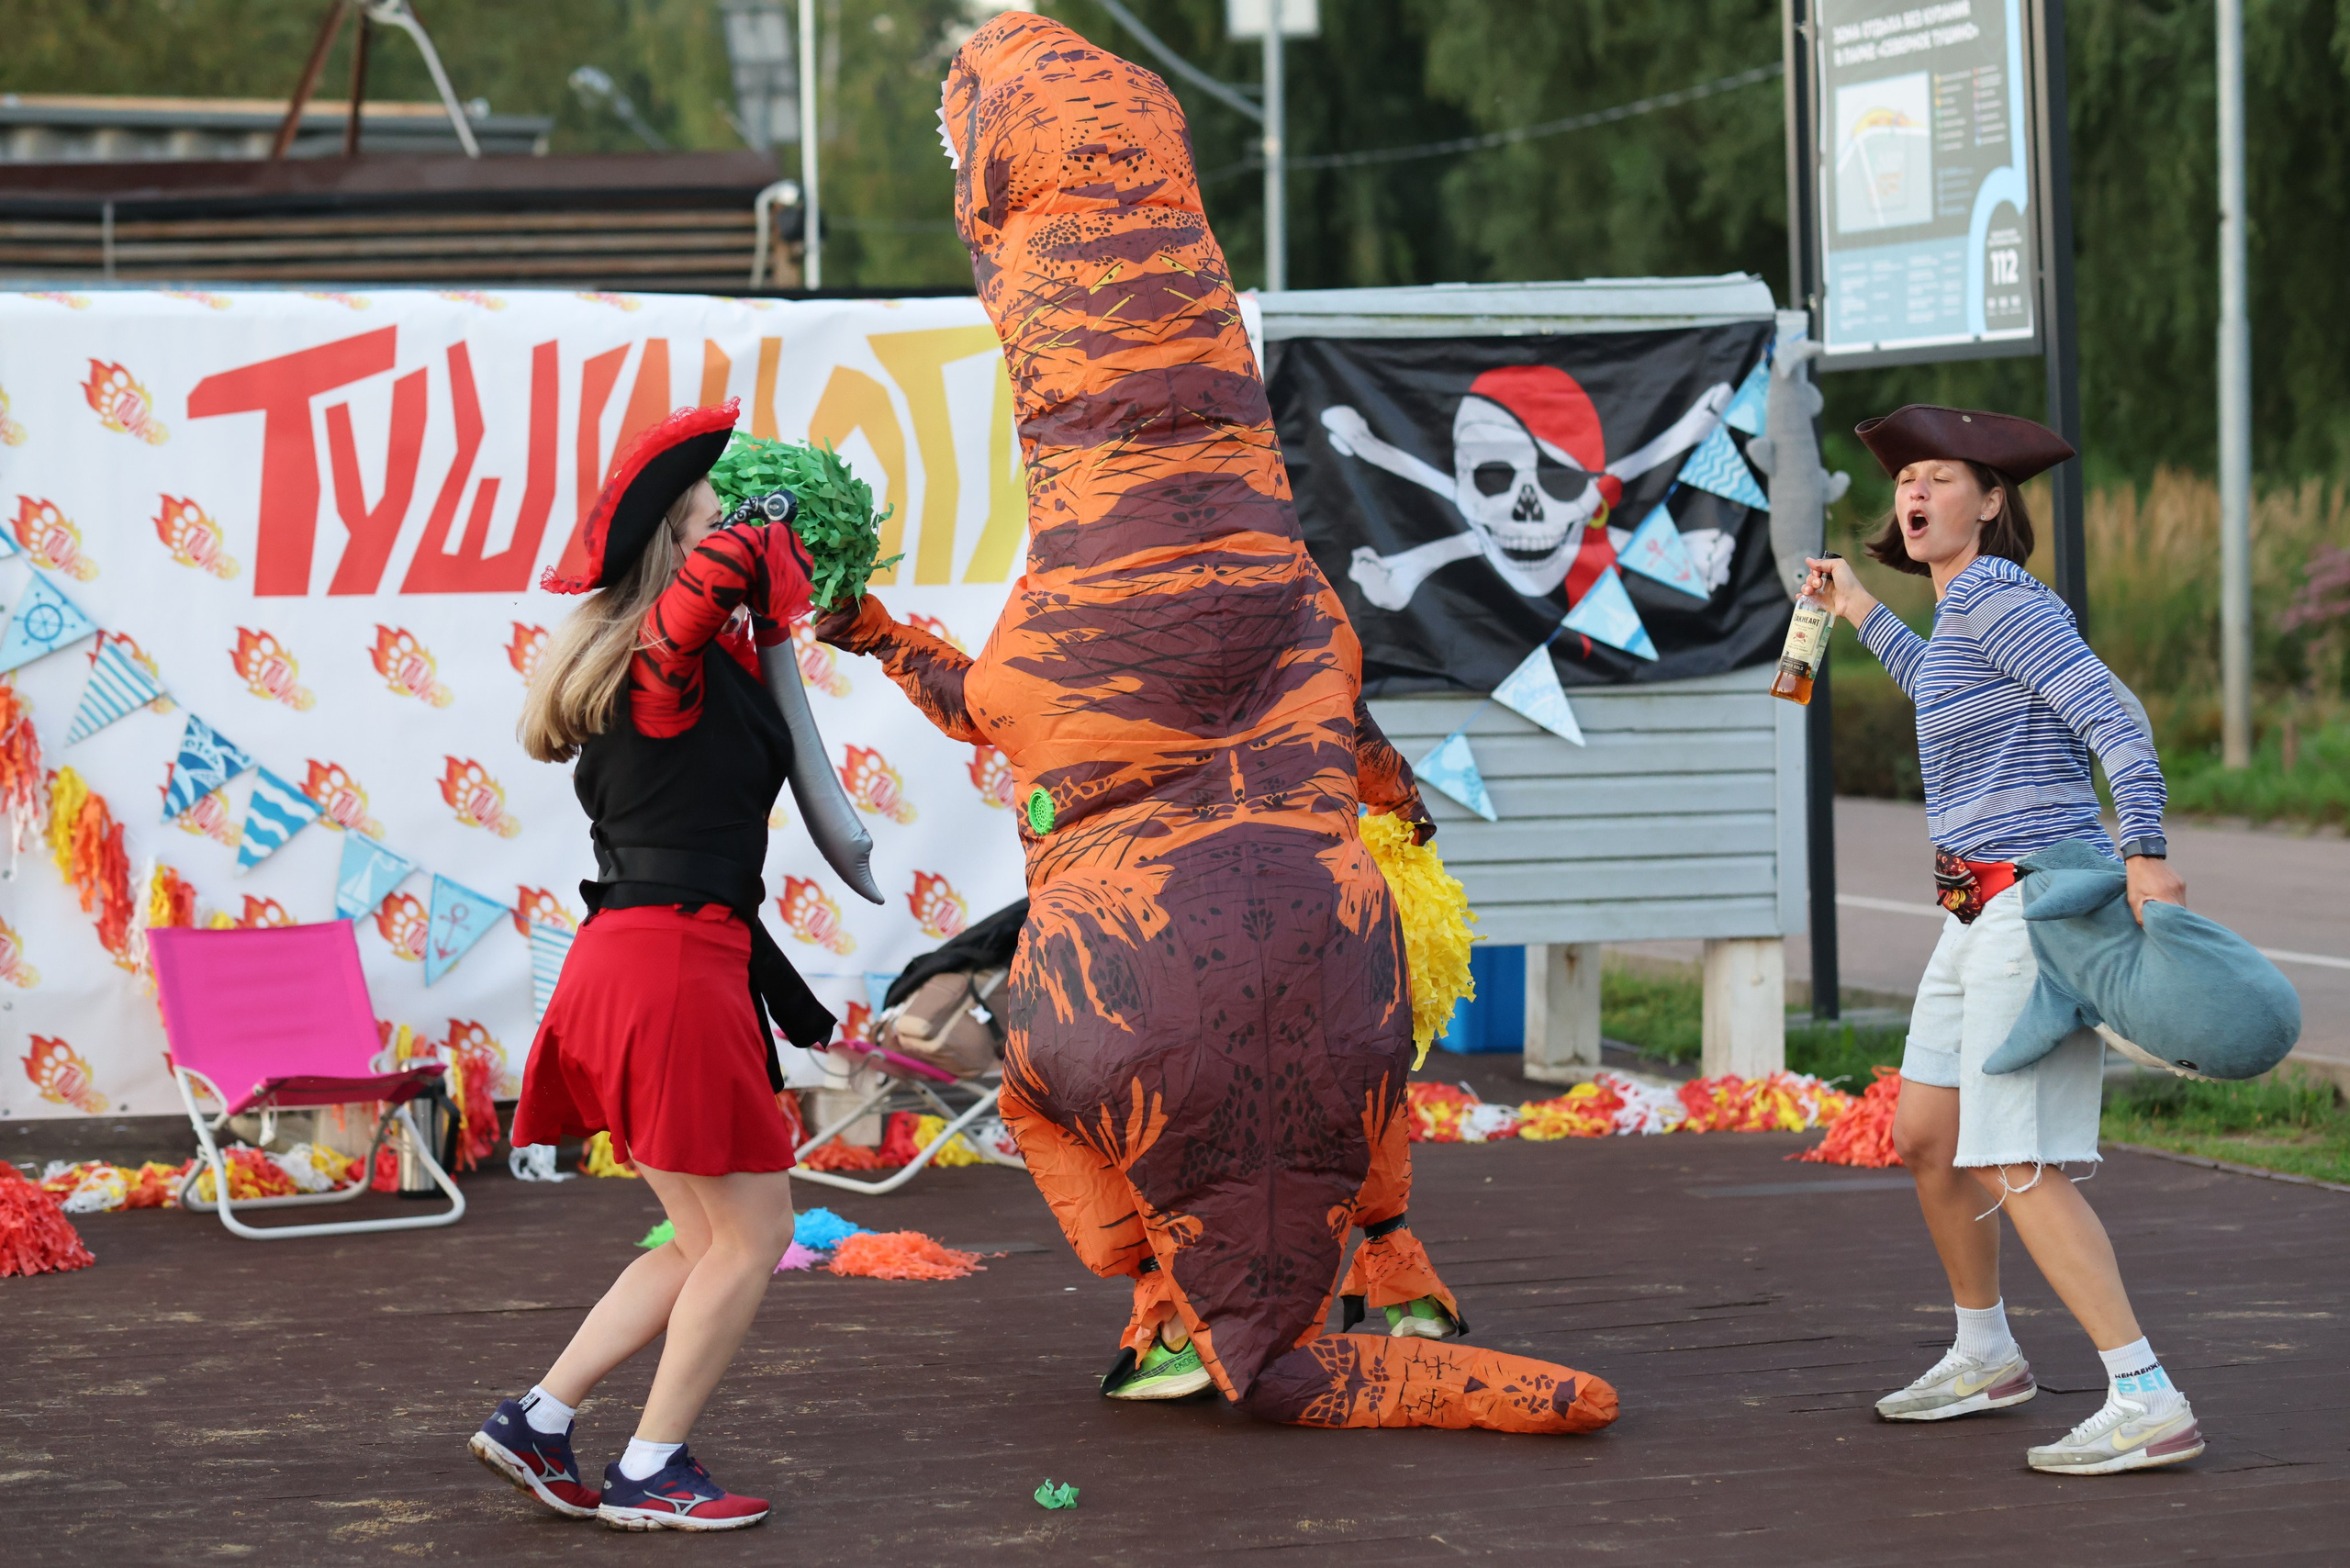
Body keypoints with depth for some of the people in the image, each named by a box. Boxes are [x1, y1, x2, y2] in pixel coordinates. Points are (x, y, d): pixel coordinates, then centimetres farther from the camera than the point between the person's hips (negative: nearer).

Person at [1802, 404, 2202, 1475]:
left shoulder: (2000, 599, -13)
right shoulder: (1969, 607, 16)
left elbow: (2113, 717, -23)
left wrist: (2144, 856, -34)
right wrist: (1865, 619, 42)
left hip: (2036, 902, -10)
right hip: (1983, 913, 10)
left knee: (2015, 1166, -16)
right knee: (1923, 1140, 19)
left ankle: (2148, 1404, -19)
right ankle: (1985, 1356, 37)